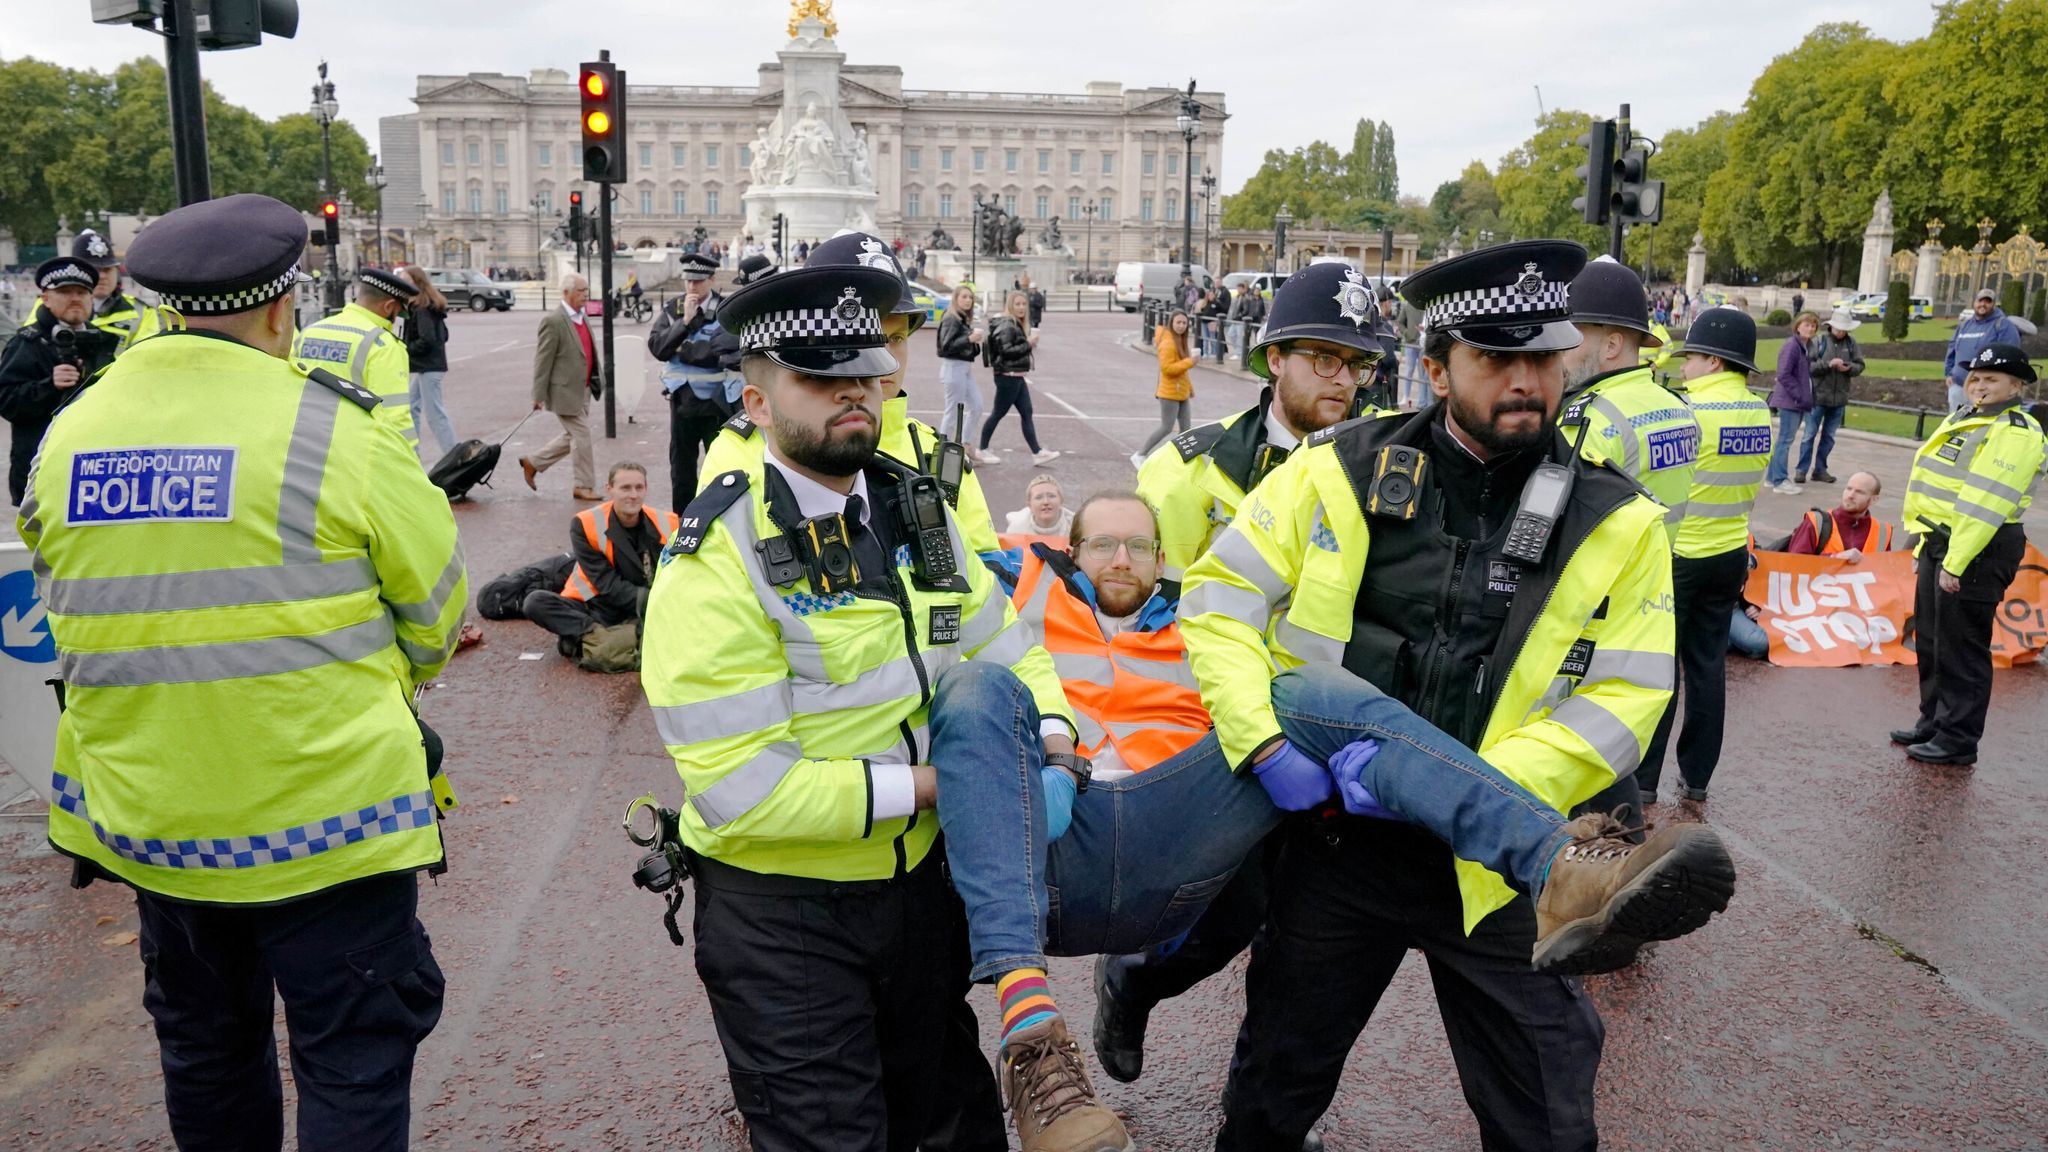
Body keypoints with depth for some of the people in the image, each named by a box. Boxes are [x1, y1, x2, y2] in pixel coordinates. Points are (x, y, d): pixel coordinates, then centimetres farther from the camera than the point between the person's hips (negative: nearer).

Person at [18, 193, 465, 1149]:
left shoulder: (66, 437, 1)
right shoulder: (335, 432, -14)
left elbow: (76, 607, 12)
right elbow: (436, 612, -6)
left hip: (147, 812, 6)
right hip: (326, 815, -5)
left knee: (206, 1052, 24)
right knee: (353, 1063, 8)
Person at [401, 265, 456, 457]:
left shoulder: (422, 309, -16)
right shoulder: (432, 307, 12)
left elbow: (426, 340, -23)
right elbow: (443, 334, 18)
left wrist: (405, 350, -11)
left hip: (429, 368, -10)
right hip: (428, 366, 10)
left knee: (434, 414, -7)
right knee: (411, 407, 17)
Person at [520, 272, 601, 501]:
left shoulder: (582, 318, 12)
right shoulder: (553, 321, -15)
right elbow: (543, 360, -14)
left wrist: (594, 384, 20)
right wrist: (539, 394, -15)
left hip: (583, 390, 9)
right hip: (565, 391, -9)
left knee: (573, 436, 15)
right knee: (581, 436, -3)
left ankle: (533, 462, 29)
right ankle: (584, 485, 10)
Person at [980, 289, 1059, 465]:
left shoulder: (1018, 324, 15)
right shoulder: (1007, 325, -14)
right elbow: (1006, 350, -23)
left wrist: (1030, 343, -1)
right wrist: (1028, 345, -18)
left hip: (1017, 377, 10)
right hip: (1007, 376, -10)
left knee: (1026, 413, 6)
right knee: (998, 414, 0)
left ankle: (1037, 453, 5)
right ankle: (983, 449, 11)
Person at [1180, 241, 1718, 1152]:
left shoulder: (1617, 522, -5)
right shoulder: (1342, 470, -6)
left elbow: (1619, 702, -10)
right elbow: (1218, 594, -3)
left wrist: (1459, 789, -22)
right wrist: (1260, 743, -16)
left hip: (1496, 867, 0)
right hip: (1335, 839, 0)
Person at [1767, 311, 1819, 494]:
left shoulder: (1808, 347, 13)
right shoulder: (1792, 346, -14)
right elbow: (1784, 375, -18)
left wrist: (1806, 396, 8)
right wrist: (1799, 395, -18)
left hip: (1800, 402, 9)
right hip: (1790, 400, -9)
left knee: (1785, 439, 14)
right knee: (1785, 439, -5)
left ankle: (1772, 477, 22)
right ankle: (1780, 481, 0)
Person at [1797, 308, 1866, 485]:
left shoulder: (1851, 343, 5)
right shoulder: (1818, 341, -5)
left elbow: (1860, 366, 6)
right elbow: (1808, 365, -11)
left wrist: (1849, 368, -14)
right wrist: (1828, 364, -21)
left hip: (1839, 398, 4)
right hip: (1818, 396, -4)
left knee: (1829, 436, 11)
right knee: (1810, 434, -1)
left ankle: (1820, 469, 20)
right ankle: (1802, 470, 5)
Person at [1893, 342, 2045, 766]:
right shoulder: (1965, 421, 16)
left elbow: (1986, 504, -22)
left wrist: (1955, 561, -24)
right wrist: (1925, 547, 18)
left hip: (1978, 549, -9)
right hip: (1939, 541, 9)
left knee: (1960, 649, -1)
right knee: (1930, 641, 16)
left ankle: (1958, 740, 8)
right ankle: (1933, 723, 29)